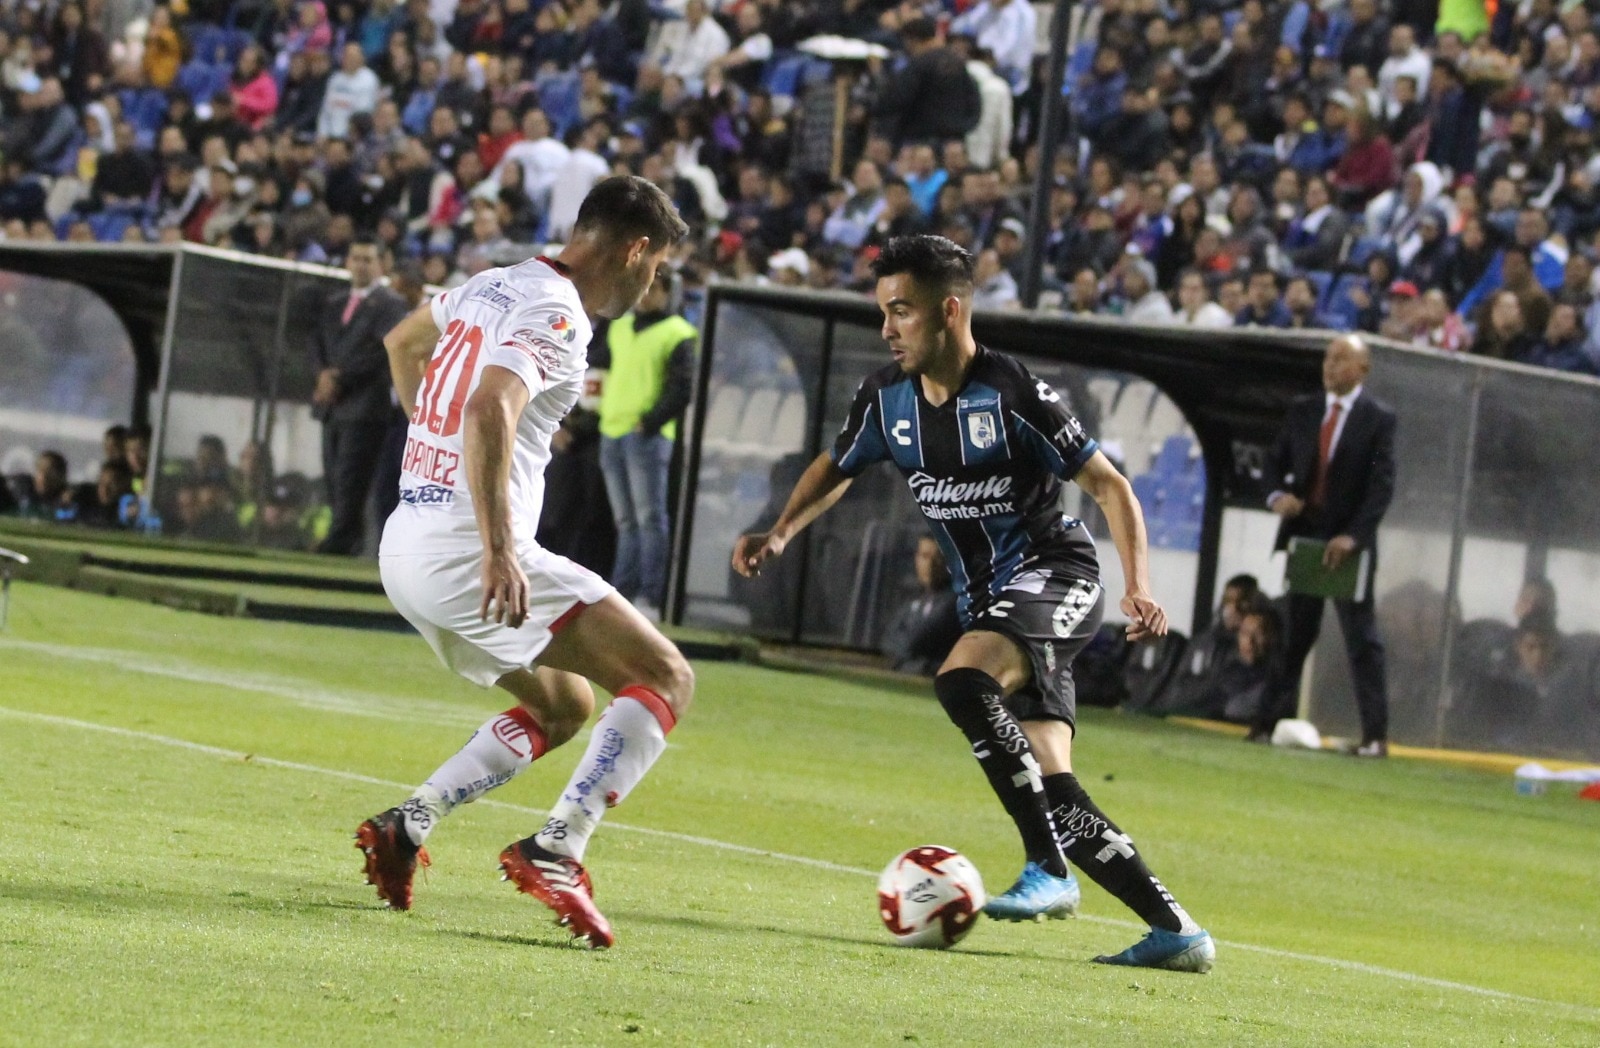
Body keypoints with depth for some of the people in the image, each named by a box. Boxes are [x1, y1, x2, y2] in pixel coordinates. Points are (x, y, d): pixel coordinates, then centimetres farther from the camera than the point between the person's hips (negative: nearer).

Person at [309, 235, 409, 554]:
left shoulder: (390, 304, 0)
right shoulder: (333, 304, 22)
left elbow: (383, 350, -11)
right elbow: (317, 342, 16)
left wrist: (341, 375, -13)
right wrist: (324, 372, -5)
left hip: (364, 405, -7)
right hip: (333, 405, 7)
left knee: (349, 478, -13)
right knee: (333, 477, 3)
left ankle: (341, 538, -15)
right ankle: (349, 538, 7)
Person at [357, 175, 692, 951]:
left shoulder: (491, 287, 16)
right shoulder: (555, 315, -12)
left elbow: (402, 343, 35)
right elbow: (489, 409, -29)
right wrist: (499, 551, -35)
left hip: (406, 545, 9)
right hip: (465, 550, -9)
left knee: (564, 706, 24)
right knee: (665, 680, -7)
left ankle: (406, 826, 13)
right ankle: (556, 850, -19)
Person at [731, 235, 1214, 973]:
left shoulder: (1012, 394, -17)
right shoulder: (887, 400, 2)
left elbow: (1107, 484, -12)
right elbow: (837, 468, 22)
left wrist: (1139, 586, -24)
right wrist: (781, 533, 4)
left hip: (1053, 576, -7)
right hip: (985, 601, 7)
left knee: (960, 683, -32)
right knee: (1050, 789, -1)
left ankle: (1049, 868, -26)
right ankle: (1176, 931, 6)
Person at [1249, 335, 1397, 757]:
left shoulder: (1379, 418, -3)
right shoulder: (1302, 411, 11)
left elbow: (1382, 484, -9)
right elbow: (1277, 462, 15)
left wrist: (1353, 535, -19)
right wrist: (1277, 494, -8)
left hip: (1348, 543, -4)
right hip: (1302, 536, 4)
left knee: (1361, 639, -1)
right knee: (1292, 635, 4)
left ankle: (1375, 735, 0)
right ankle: (1270, 721, 6)